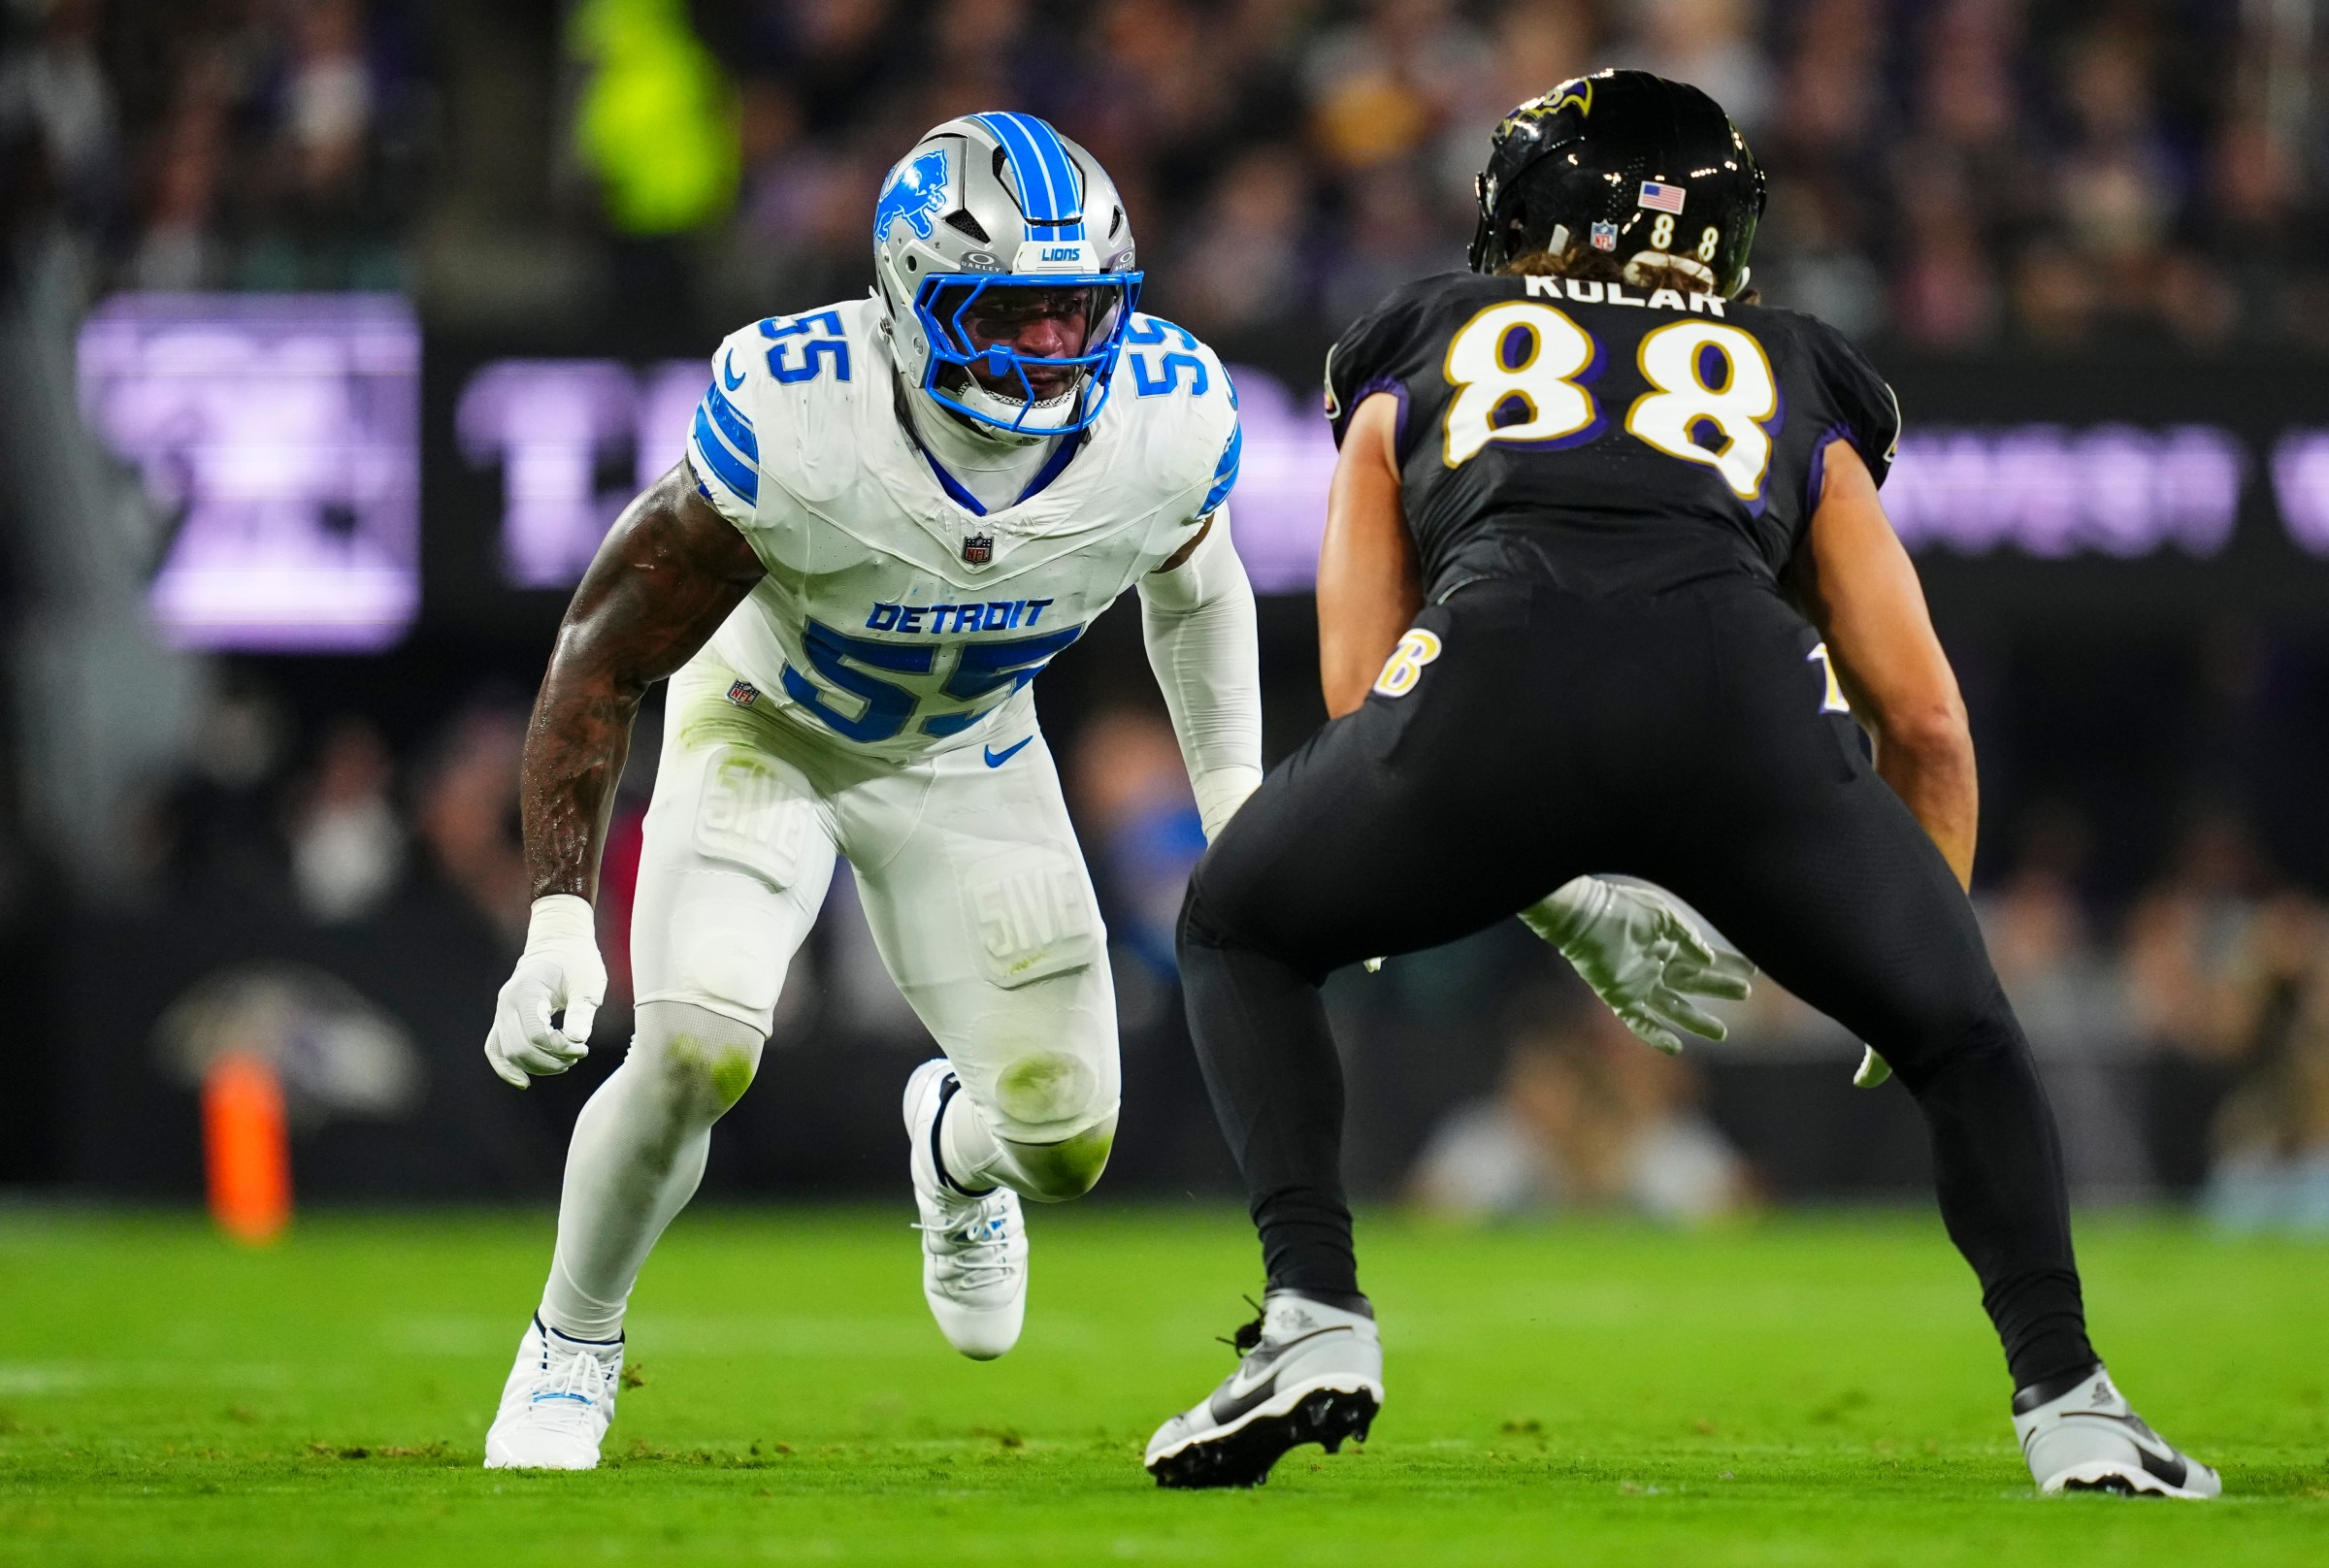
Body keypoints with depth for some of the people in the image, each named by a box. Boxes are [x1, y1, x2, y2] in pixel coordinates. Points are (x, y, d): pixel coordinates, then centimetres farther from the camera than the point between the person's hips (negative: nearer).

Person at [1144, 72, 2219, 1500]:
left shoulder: (1419, 352, 35)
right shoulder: (1795, 385, 35)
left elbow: (1359, 690, 29)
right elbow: (1925, 720, 30)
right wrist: (1925, 945, 44)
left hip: (1494, 662, -1)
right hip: (1744, 691, 1)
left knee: (1240, 936, 27)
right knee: (1960, 1030, 24)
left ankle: (1314, 1318, 9)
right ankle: (2066, 1398, 5)